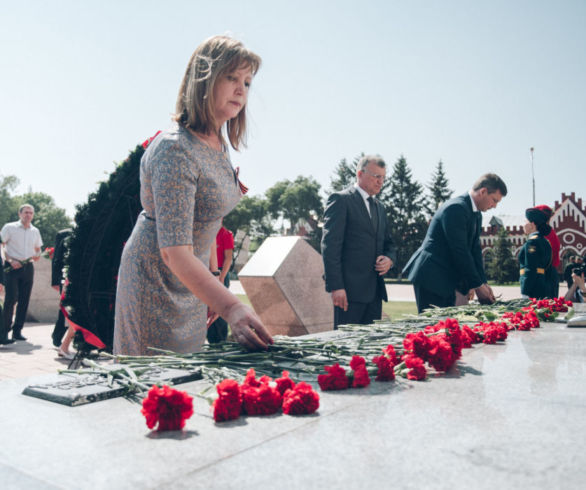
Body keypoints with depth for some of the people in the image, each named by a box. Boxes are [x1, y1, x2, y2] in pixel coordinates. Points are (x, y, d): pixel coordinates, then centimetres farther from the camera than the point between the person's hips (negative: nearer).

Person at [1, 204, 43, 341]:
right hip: (13, 267, -4)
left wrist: (37, 255, 1)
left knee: (24, 300, 3)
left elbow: (38, 248, 24)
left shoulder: (35, 231, 14)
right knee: (11, 298, -11)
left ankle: (17, 331, 11)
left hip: (28, 267, 4)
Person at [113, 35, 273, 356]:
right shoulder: (174, 149, -26)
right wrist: (231, 308, -44)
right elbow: (174, 251, -33)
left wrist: (212, 294, 17)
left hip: (193, 279, 9)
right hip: (155, 277, -8)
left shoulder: (218, 145, 2)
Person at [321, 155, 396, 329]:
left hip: (375, 289, 8)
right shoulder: (340, 199, -5)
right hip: (350, 288, -7)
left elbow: (388, 243, 25)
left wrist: (389, 259, 0)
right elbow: (330, 245, -12)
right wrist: (335, 286, -19)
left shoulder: (379, 207, 20)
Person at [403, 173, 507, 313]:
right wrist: (477, 285, -14)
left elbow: (475, 250, 14)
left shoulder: (476, 215, 15)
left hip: (447, 279, 10)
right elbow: (460, 251, -19)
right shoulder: (455, 208, -17)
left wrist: (483, 282, 5)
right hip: (431, 277, -10)